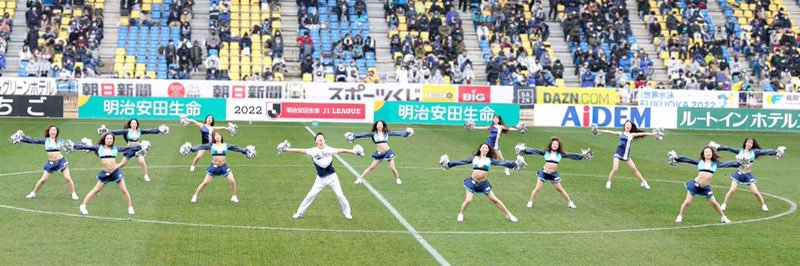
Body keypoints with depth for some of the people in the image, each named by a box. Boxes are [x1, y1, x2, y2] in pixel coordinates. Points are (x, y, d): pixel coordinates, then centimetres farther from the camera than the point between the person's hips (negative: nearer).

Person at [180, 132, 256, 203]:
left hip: (224, 167, 1)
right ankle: (195, 196, 15)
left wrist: (245, 150, -6)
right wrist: (191, 148, -22)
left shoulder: (226, 146, 5)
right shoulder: (211, 145, -1)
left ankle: (234, 196, 12)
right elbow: (202, 147, -11)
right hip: (214, 167, -1)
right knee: (205, 183, 0)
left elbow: (235, 148, 1)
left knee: (232, 181, -9)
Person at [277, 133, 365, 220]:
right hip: (321, 179, 0)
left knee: (340, 195, 1)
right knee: (311, 195, -1)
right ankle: (299, 213, 8)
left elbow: (341, 150, -7)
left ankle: (347, 213, 18)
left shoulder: (329, 149, -3)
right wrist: (286, 150, -12)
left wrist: (353, 151, -16)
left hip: (332, 177, 0)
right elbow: (300, 151, -8)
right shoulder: (313, 151, -5)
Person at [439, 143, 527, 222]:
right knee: (468, 200, -10)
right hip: (472, 182, 0)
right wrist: (449, 163, -1)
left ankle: (508, 214, 15)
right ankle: (461, 214, 15)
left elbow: (501, 162, -7)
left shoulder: (489, 160, 1)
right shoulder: (474, 158, 3)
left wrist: (515, 164, -16)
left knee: (495, 200, 4)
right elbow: (462, 162, 3)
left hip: (483, 183, 0)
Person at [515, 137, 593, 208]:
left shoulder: (560, 154, 0)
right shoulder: (546, 152, -3)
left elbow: (571, 155, 0)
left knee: (560, 189, 10)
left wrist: (582, 156, -5)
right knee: (537, 188, 1)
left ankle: (569, 202, 23)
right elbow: (535, 151, -7)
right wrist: (524, 150, -12)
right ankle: (530, 202, 14)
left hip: (554, 173, 1)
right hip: (544, 172, -1)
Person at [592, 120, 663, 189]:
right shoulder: (621, 133, 2)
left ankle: (643, 182, 22)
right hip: (619, 154, -4)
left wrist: (653, 133, 12)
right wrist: (599, 131, -11)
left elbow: (642, 133, 12)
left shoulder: (632, 135, 11)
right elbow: (610, 132, -4)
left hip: (626, 155, 4)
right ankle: (608, 182, 2)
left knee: (634, 169, 10)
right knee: (615, 169, -15)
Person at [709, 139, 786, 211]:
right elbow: (729, 149, 0)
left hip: (748, 175, 0)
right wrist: (717, 147, -2)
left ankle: (763, 205, 19)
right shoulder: (740, 151, 1)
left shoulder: (754, 152, -3)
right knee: (732, 190, -8)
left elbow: (765, 152, -11)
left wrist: (776, 152, -22)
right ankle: (724, 204, 5)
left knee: (755, 192, -1)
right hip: (739, 174, 0)